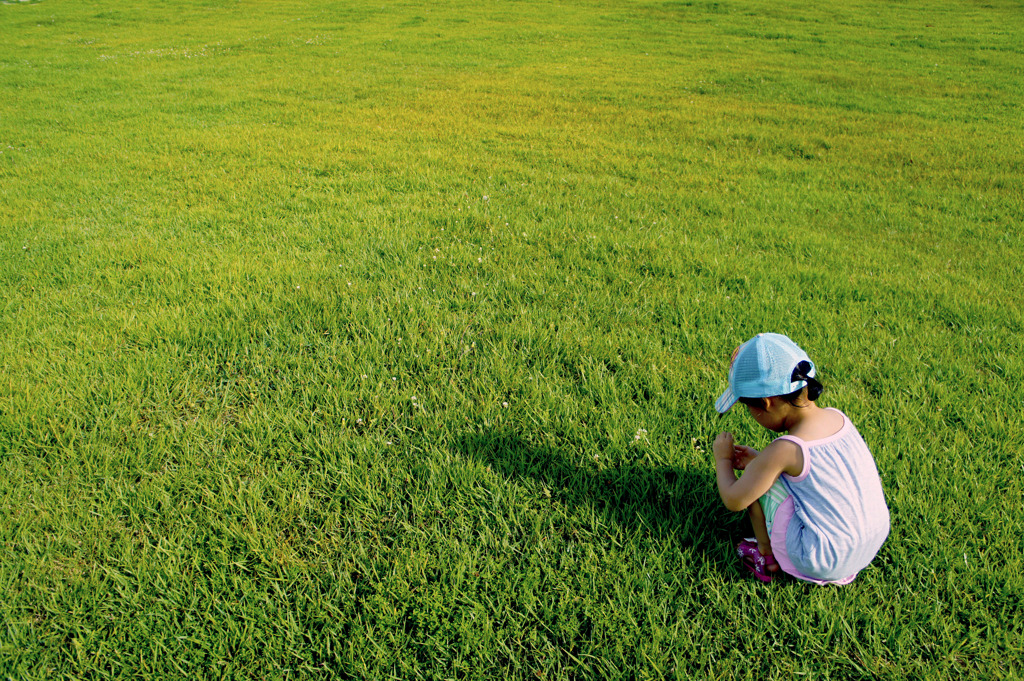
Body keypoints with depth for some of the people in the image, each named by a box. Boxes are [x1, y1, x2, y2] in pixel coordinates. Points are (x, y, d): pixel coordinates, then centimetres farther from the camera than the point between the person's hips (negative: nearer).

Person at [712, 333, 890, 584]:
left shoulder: (784, 450, -23)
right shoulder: (838, 418, -4)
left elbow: (733, 501, -12)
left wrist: (722, 458, 4)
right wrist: (760, 460, 17)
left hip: (823, 565, -7)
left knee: (758, 482, -3)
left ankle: (767, 557, 14)